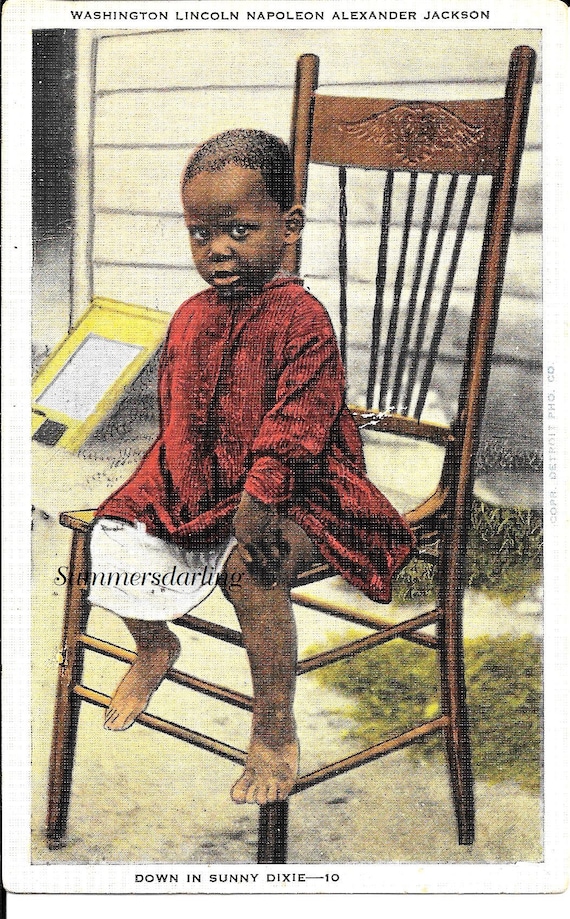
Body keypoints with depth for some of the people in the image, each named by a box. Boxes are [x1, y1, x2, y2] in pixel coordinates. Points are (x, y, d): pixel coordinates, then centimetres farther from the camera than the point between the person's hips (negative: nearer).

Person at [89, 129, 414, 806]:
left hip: (282, 492, -7)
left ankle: (275, 734, -15)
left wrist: (259, 497, -29)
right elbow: (173, 412, 17)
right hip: (192, 485, 8)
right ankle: (154, 647, 29)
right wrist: (169, 480, 5)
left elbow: (296, 423, -21)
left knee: (249, 570, -32)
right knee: (114, 535, -3)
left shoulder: (301, 319, -15)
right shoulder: (190, 318, 7)